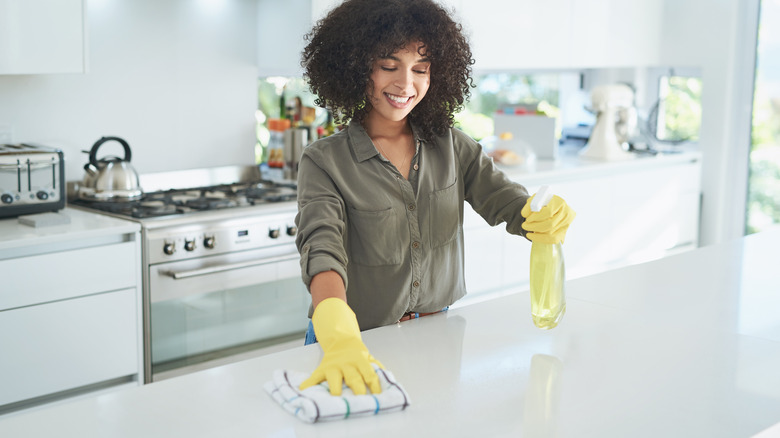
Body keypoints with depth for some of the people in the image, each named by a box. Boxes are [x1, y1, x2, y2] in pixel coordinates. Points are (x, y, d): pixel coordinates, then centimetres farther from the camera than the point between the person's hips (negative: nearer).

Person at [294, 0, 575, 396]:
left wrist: (547, 217, -28)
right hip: (361, 341, -2)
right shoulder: (324, 162, -9)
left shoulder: (451, 147, 5)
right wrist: (339, 340, -42)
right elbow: (322, 249, -23)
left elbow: (502, 199, -3)